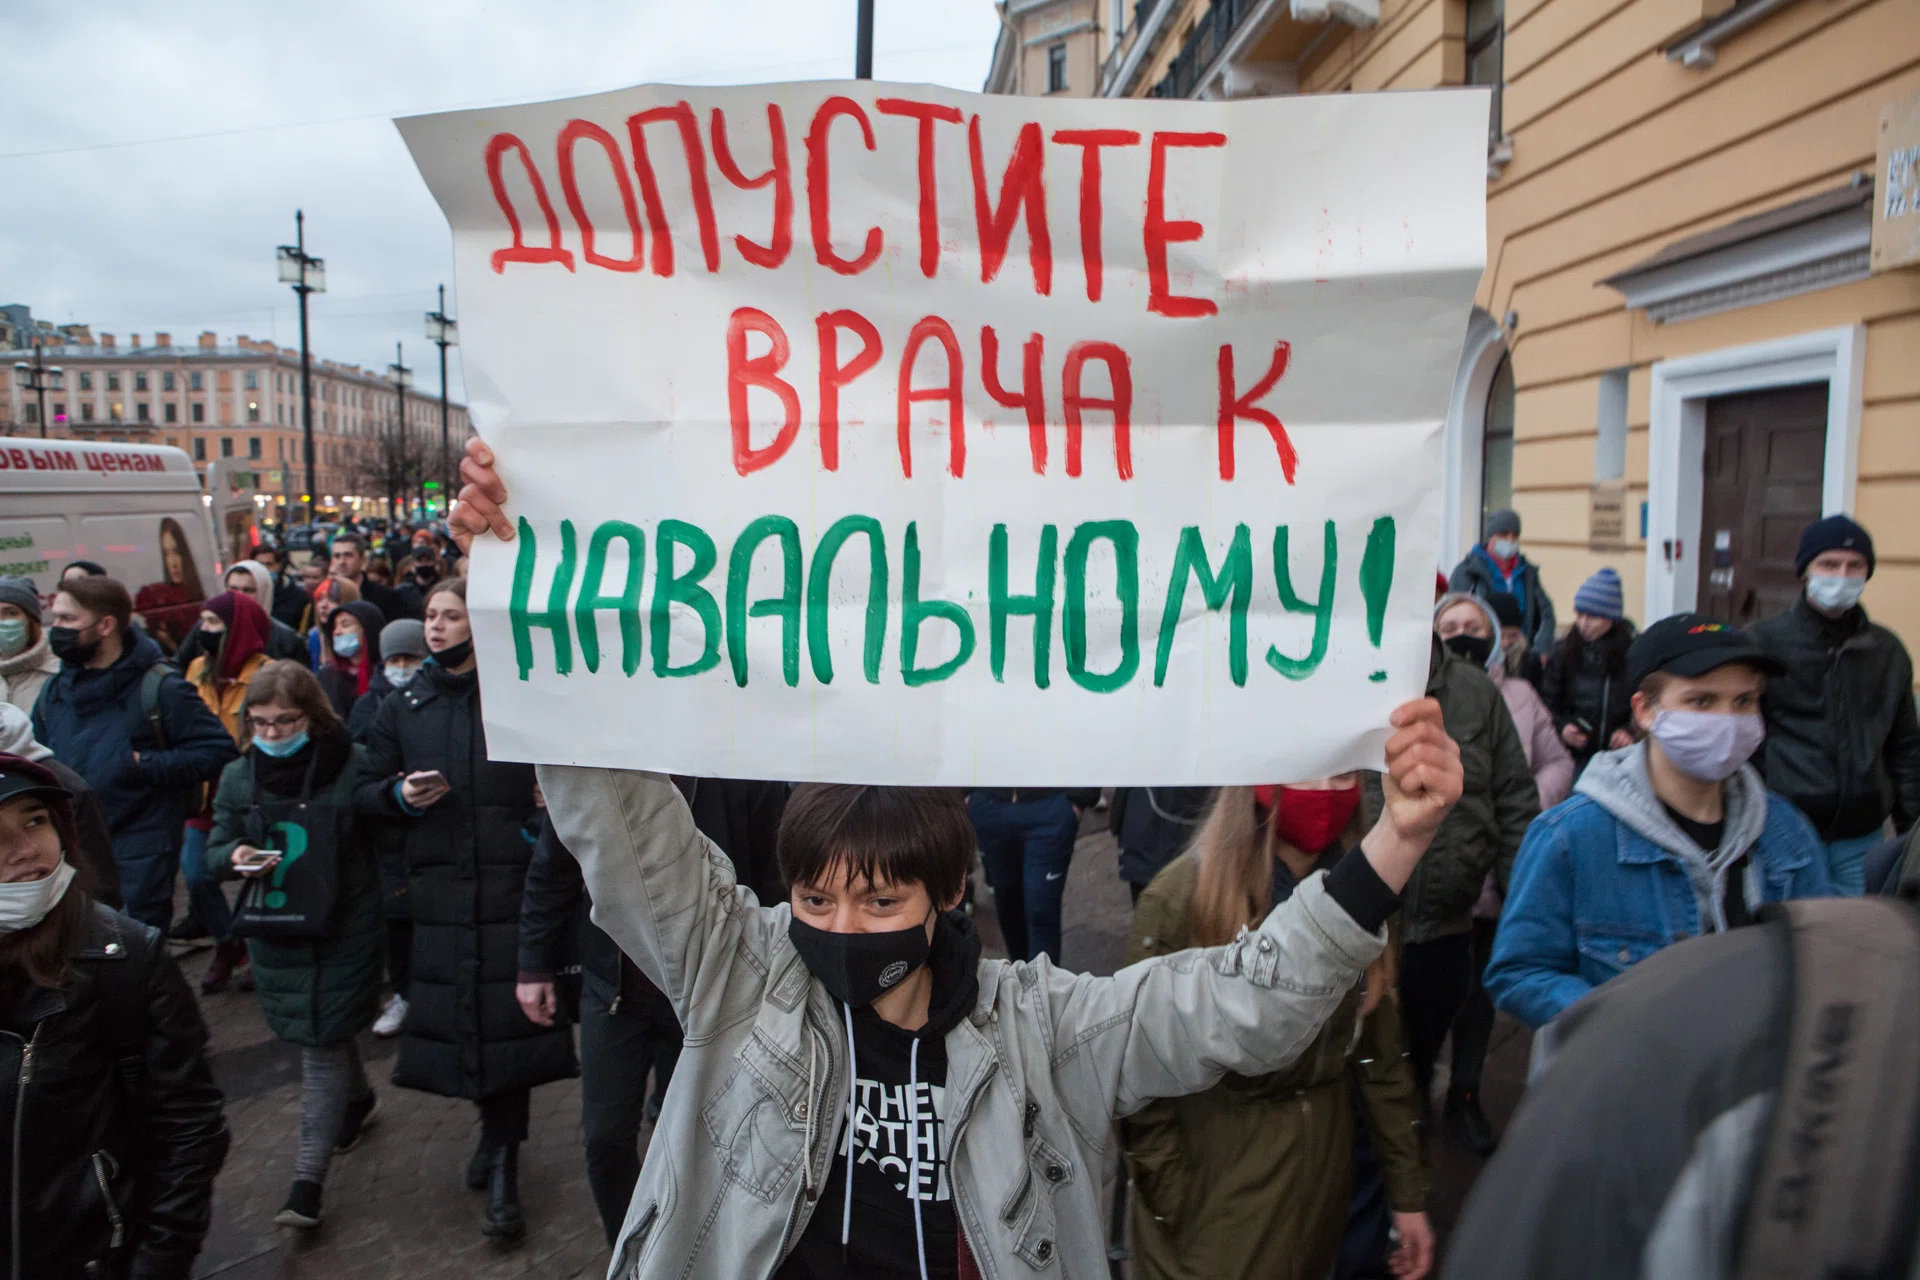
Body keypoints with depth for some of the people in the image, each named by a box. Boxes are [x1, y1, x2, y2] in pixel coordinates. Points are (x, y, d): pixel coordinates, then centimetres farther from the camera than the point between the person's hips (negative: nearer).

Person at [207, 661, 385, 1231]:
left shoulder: (356, 766, -11)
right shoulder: (239, 777, 1)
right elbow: (216, 851, 4)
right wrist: (235, 857, -18)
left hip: (346, 928, -4)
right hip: (275, 929, 5)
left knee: (322, 1041, -3)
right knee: (323, 1034, 19)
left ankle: (308, 1179, 3)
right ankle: (358, 1098, 47)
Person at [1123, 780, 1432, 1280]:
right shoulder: (1179, 899, -22)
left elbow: (1379, 1046, 4)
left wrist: (1408, 1187, 6)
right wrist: (1174, 1219, -12)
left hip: (1325, 1152, 5)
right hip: (1215, 1165, -5)